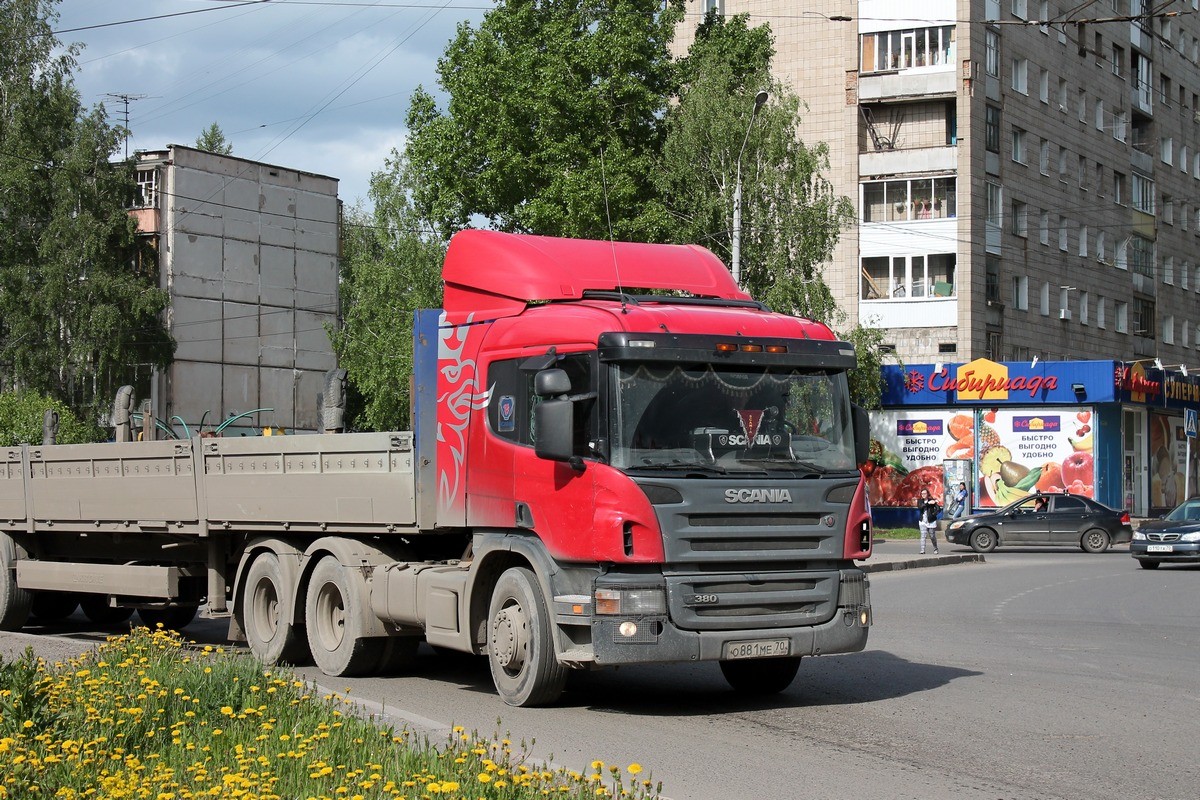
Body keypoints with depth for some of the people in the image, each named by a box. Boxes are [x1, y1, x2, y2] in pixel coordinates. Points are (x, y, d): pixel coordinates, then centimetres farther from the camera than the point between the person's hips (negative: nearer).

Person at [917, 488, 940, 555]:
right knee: (923, 536, -9)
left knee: (932, 536, 7)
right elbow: (920, 507, -16)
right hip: (923, 521, 1)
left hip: (931, 521, -1)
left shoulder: (932, 500, -1)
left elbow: (938, 509, -7)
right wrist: (928, 503, -21)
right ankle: (922, 550, -13)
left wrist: (933, 514, -17)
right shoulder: (920, 501, 5)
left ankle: (935, 549, 25)